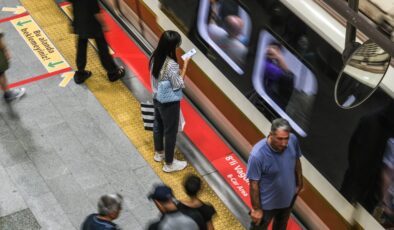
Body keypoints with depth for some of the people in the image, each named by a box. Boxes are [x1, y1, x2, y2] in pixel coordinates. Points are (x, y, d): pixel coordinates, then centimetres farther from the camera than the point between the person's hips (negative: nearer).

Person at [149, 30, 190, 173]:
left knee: (158, 126, 28)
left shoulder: (155, 57, -10)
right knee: (170, 132, 11)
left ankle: (159, 153, 51)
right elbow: (178, 86, -22)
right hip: (169, 103, -8)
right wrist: (185, 66, -19)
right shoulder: (171, 65, -34)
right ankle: (169, 164, 28)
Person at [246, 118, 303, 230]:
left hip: (289, 196, 5)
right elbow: (254, 184, -25)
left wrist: (299, 182, 12)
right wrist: (256, 208, -16)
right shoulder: (258, 155, -37)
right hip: (267, 202, -5)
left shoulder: (293, 140, -22)